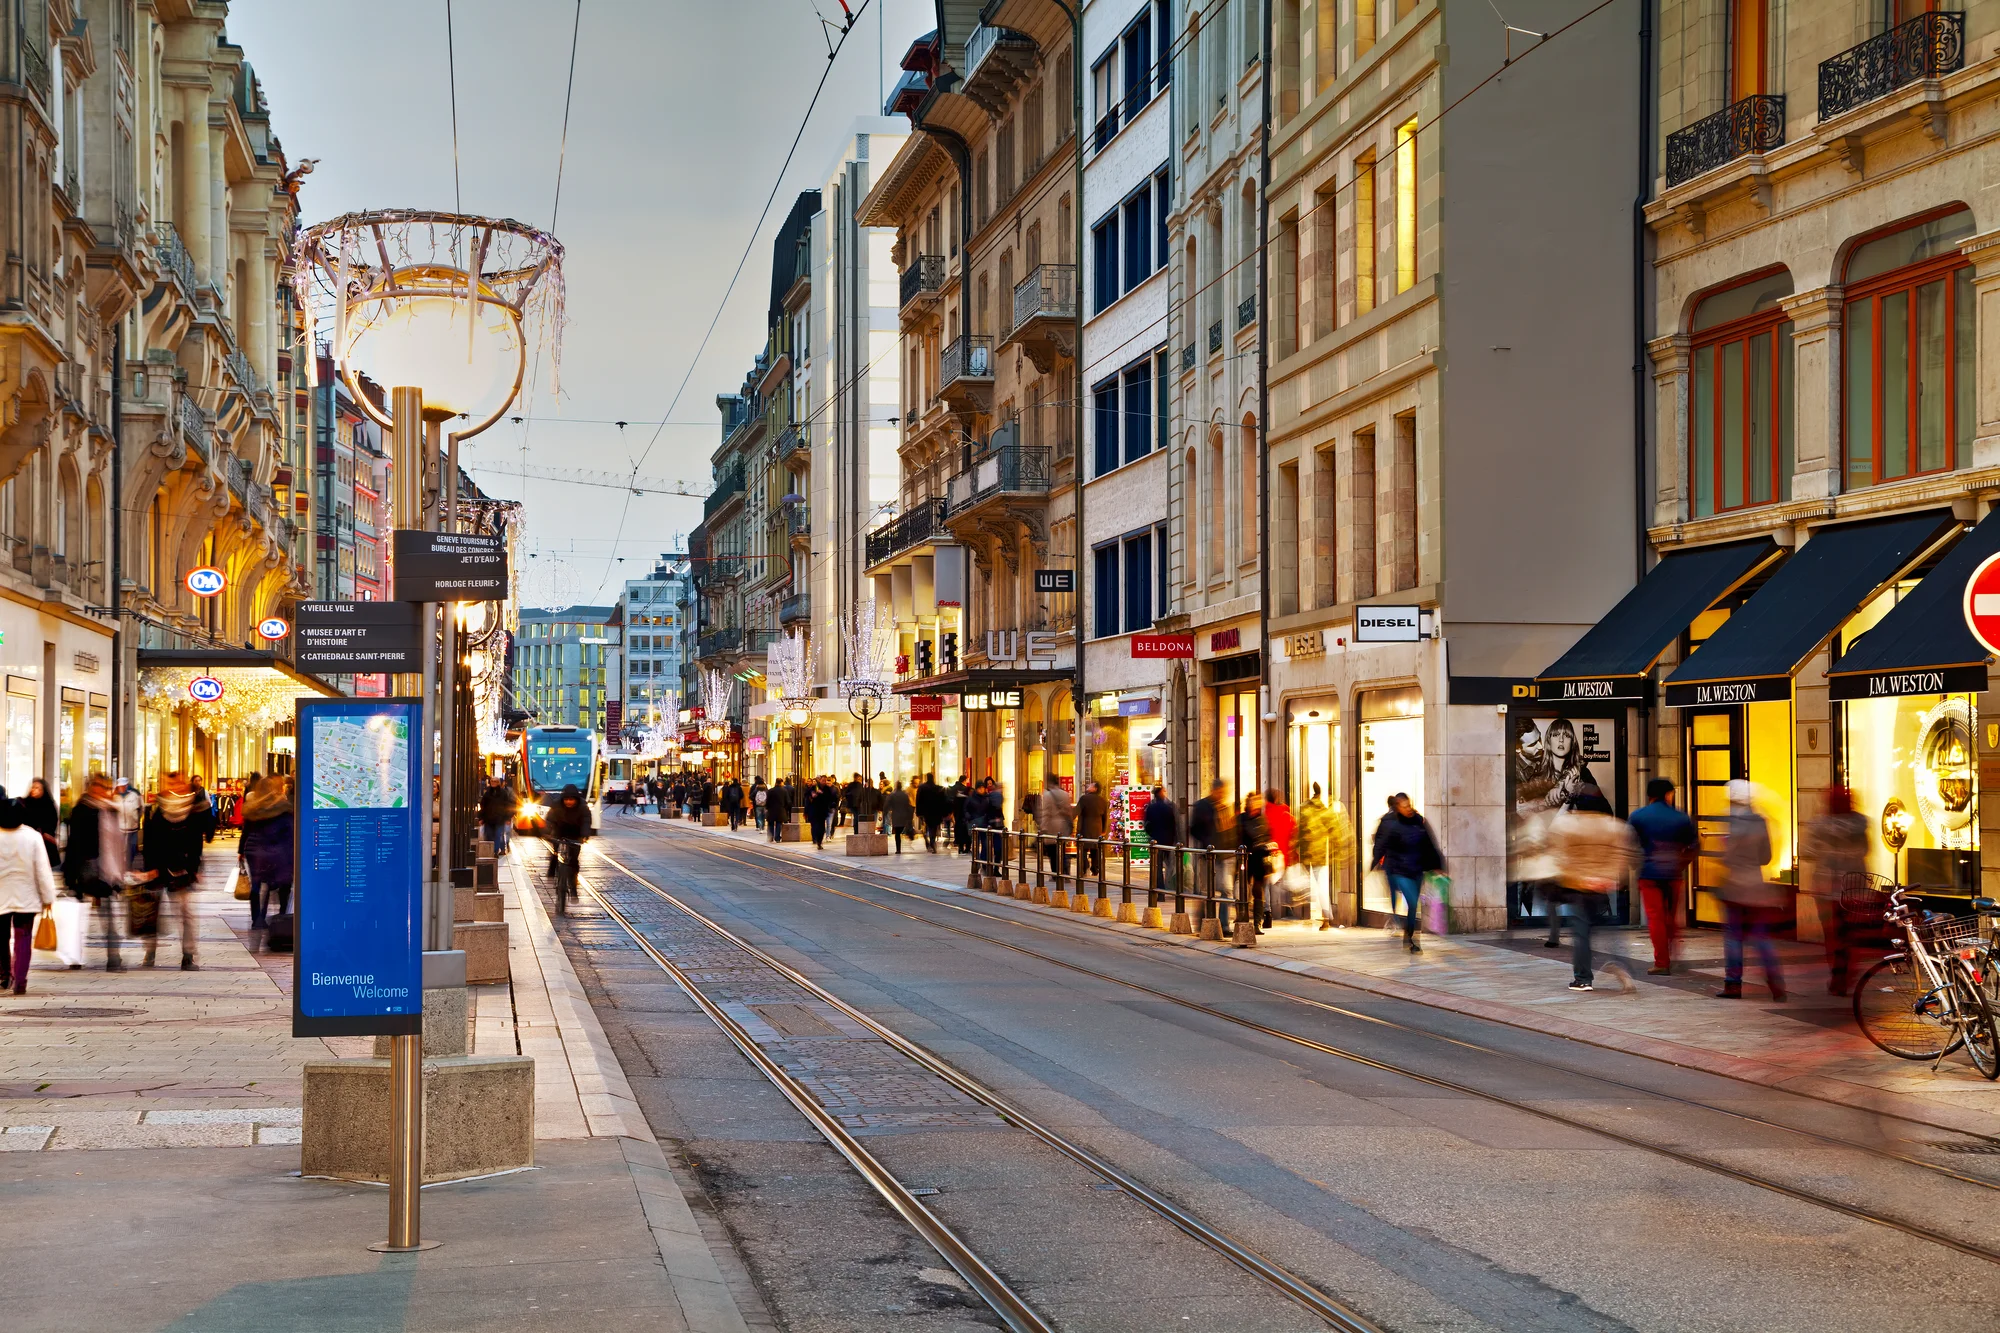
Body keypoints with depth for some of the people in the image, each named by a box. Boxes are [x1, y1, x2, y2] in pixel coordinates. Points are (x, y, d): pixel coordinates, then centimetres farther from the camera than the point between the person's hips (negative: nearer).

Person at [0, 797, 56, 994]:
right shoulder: (32, 837, -14)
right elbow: (42, 870, -9)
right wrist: (47, 896, 1)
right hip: (26, 897, -1)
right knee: (23, 939, 4)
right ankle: (20, 982, -4)